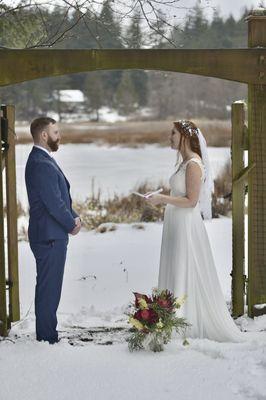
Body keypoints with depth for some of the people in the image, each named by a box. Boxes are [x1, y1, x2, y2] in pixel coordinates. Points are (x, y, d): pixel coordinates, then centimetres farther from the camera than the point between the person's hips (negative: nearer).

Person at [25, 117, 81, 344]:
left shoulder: (43, 160, 14)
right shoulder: (41, 164, -20)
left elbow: (61, 196, 19)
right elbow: (54, 203, -22)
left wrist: (73, 217, 6)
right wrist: (72, 224, -8)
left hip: (52, 235, 11)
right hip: (50, 236, -11)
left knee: (49, 288, 16)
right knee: (49, 289, -3)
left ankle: (47, 334, 25)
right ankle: (47, 338, 4)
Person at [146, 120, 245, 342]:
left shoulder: (194, 164, -16)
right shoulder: (185, 162, 13)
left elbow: (191, 200, -20)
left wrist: (163, 199, -18)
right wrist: (162, 199, 14)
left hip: (187, 225, -10)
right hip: (177, 225, 10)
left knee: (186, 273, -3)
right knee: (177, 273, 13)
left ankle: (190, 325, 6)